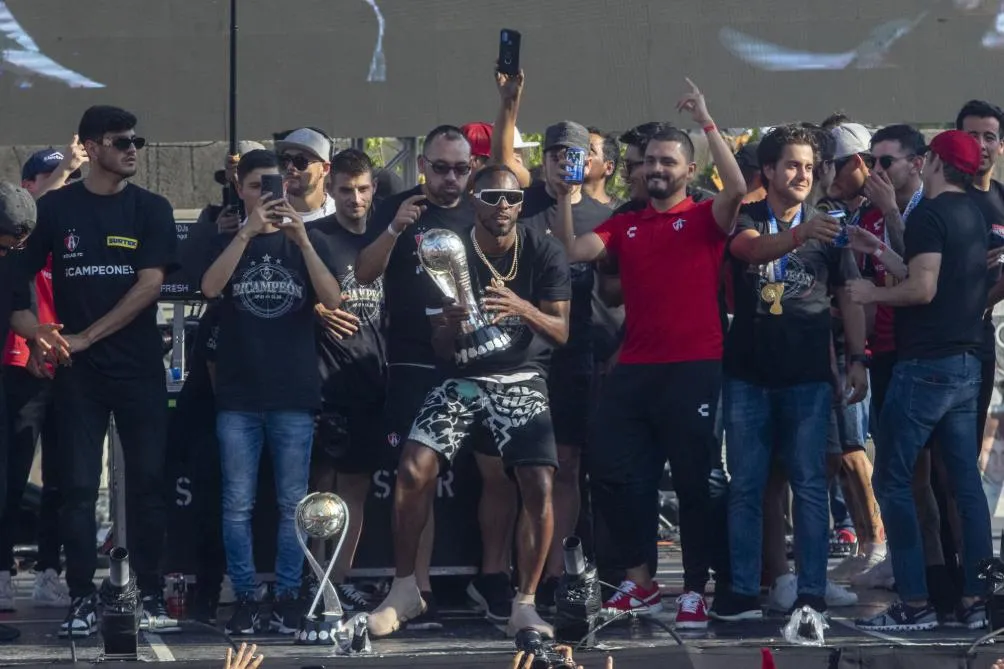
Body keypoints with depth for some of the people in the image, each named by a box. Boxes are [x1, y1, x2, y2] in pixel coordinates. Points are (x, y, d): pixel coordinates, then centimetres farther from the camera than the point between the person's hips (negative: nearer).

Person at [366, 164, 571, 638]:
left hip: (522, 379, -1)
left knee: (539, 484, -20)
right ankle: (404, 590, -2)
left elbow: (561, 332, -9)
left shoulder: (544, 252, -5)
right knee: (413, 470, -19)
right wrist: (451, 324, -28)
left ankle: (525, 606, -8)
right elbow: (439, 347, -3)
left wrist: (521, 308, -29)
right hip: (462, 377, 1)